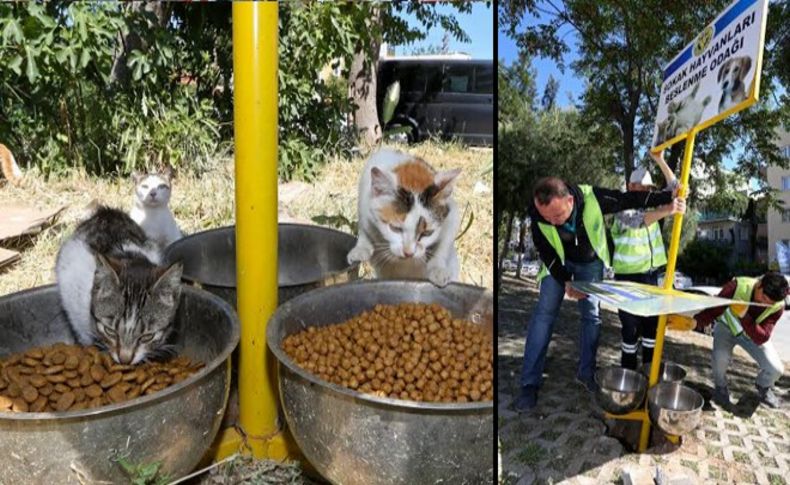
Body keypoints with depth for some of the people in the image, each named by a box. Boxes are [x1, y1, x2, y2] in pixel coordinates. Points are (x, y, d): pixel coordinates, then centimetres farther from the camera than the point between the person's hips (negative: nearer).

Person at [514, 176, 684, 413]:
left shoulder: (593, 198, -35)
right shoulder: (538, 214, -33)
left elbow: (629, 199, -17)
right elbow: (545, 252, -20)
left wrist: (667, 197, -15)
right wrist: (565, 281, -26)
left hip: (591, 262, 1)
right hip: (558, 261, -1)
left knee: (591, 314, 5)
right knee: (544, 312, -9)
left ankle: (586, 373, 22)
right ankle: (529, 383, -7)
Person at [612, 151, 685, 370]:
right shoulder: (623, 209, -12)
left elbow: (674, 188, 7)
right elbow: (637, 221, -33)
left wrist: (660, 161, -3)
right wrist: (666, 210, -49)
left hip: (650, 273, 7)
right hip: (629, 275, -6)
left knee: (652, 322, 9)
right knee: (631, 325, -4)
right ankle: (628, 370, 6)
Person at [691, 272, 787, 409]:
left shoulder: (778, 306, -28)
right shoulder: (738, 286, -35)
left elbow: (761, 339, -34)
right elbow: (713, 309, -39)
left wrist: (744, 317, -49)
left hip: (753, 333, 2)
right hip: (727, 325, -2)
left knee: (776, 368, -13)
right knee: (721, 356, -31)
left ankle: (764, 387, 25)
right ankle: (720, 387, 3)